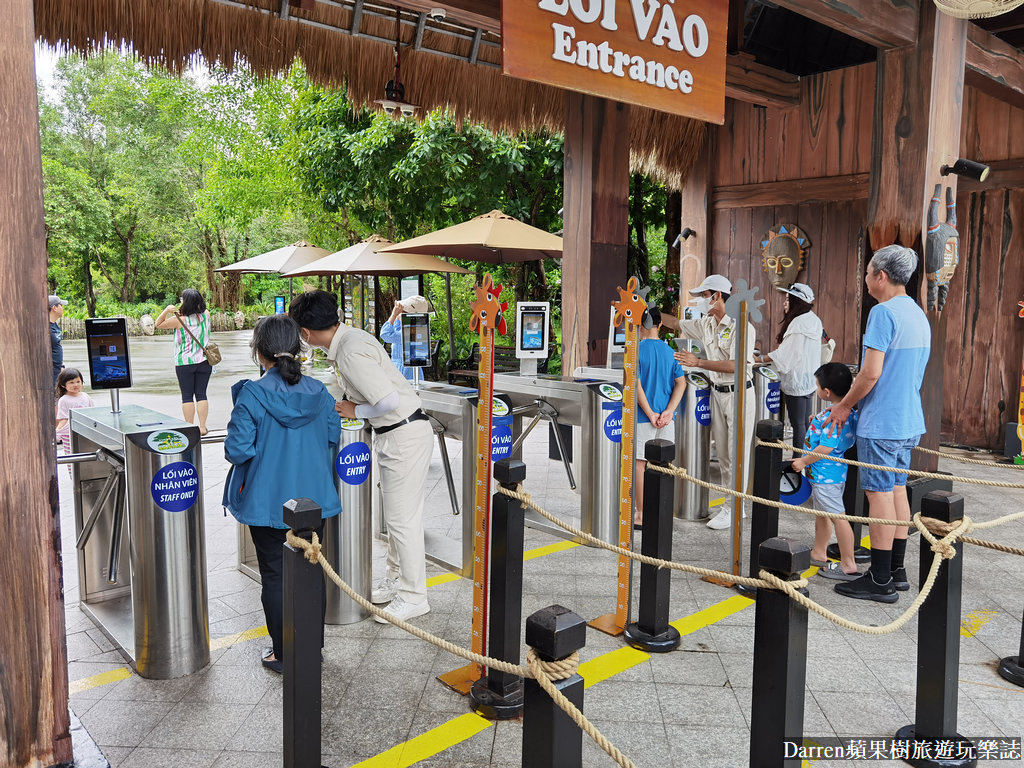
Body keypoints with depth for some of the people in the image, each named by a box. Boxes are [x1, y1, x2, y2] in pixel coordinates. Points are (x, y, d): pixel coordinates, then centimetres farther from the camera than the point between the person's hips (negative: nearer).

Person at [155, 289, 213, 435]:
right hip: (204, 361, 4)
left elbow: (158, 324, 0)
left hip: (184, 363, -3)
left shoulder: (179, 319, -13)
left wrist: (166, 310, -13)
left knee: (187, 396, 4)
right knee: (201, 394, 7)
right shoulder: (206, 315, -1)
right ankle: (202, 427, 7)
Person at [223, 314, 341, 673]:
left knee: (275, 575, 9)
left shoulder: (252, 395, -16)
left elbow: (238, 449, -16)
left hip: (268, 502, -4)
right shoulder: (319, 392, -2)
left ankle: (283, 654, 19)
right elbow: (333, 439, 6)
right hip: (315, 498, 4)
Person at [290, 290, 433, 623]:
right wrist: (347, 403, 8)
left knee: (402, 517, -2)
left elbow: (389, 400, -27)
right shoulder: (348, 338, 7)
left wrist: (356, 411, -12)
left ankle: (413, 597, 10)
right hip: (392, 434, 10)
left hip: (405, 433, -10)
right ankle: (395, 579, 33)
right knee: (395, 512, 19)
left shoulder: (351, 352, -23)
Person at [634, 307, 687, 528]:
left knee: (639, 464, 3)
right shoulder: (669, 351, 5)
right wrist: (668, 411, -6)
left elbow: (636, 385, -17)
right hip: (665, 418, 5)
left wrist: (650, 414, -13)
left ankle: (641, 515, 8)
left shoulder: (637, 350, -10)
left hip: (643, 417, -5)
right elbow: (681, 383, 0)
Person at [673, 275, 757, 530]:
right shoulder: (706, 324, 8)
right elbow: (677, 324, 21)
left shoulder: (741, 326, -16)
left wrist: (698, 362, -26)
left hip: (738, 394, -8)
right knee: (723, 453, 11)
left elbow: (736, 365, -25)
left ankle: (732, 510, 4)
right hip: (717, 392, 8)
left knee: (738, 453, -2)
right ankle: (734, 505, 22)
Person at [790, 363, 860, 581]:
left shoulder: (833, 416, -26)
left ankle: (848, 565, 6)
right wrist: (818, 421, 13)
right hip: (822, 473, 11)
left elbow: (826, 447, -28)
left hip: (826, 475, -11)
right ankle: (819, 553, 37)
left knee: (837, 516, -3)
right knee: (822, 513, 22)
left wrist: (803, 461, -17)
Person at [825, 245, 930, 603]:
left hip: (881, 422, -9)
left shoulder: (883, 312, -17)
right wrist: (852, 399, 20)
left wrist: (844, 406, -7)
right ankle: (896, 571, 24)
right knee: (897, 489, 15)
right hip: (909, 420, 9)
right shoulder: (919, 314, 13)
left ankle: (880, 581, 4)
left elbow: (871, 373, -22)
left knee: (880, 493, -3)